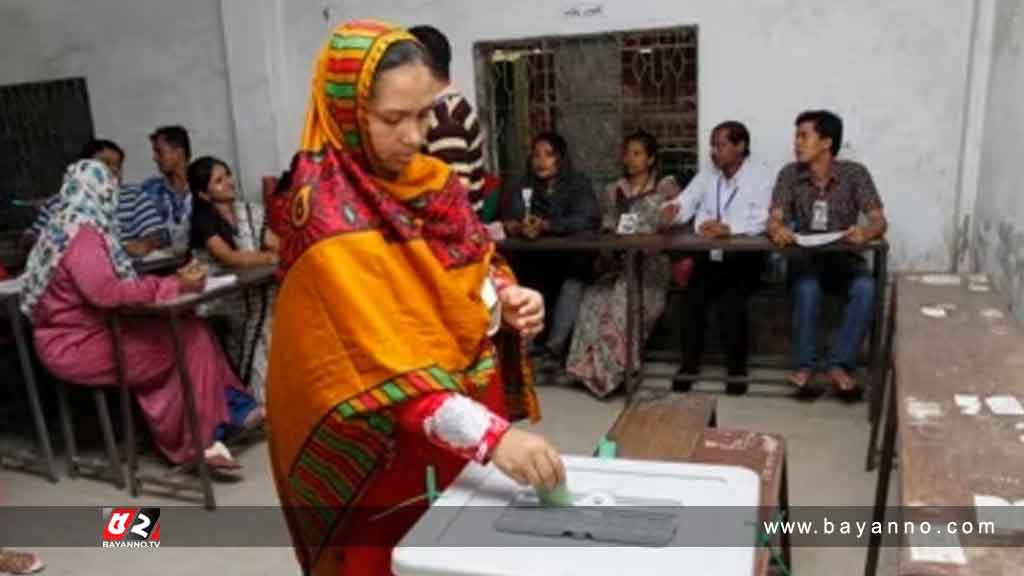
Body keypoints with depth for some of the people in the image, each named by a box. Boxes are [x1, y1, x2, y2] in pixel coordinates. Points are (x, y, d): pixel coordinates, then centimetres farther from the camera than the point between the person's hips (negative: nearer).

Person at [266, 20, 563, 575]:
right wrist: (493, 436, -37)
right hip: (389, 449, -6)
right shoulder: (329, 219, -22)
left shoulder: (432, 180, 0)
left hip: (463, 435, 7)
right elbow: (382, 366, -29)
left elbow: (475, 267, 13)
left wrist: (510, 301, -8)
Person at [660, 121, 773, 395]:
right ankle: (689, 364, -4)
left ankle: (737, 366, -4)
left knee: (731, 300, -26)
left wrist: (728, 228, -37)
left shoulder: (760, 175, -5)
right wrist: (672, 210, -24)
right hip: (708, 254, 4)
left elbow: (760, 221, -19)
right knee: (693, 297, -20)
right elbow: (685, 203, 1)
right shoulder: (706, 175, 10)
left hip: (744, 256, -3)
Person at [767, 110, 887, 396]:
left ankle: (839, 366, -25)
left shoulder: (855, 174, -5)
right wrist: (778, 229, -36)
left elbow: (879, 221, -11)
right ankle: (805, 366, -23)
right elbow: (774, 219, -10)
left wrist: (866, 232, -36)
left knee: (866, 288, -31)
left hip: (844, 257, 0)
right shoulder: (790, 174, -1)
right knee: (807, 288, -33)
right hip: (804, 257, 0)